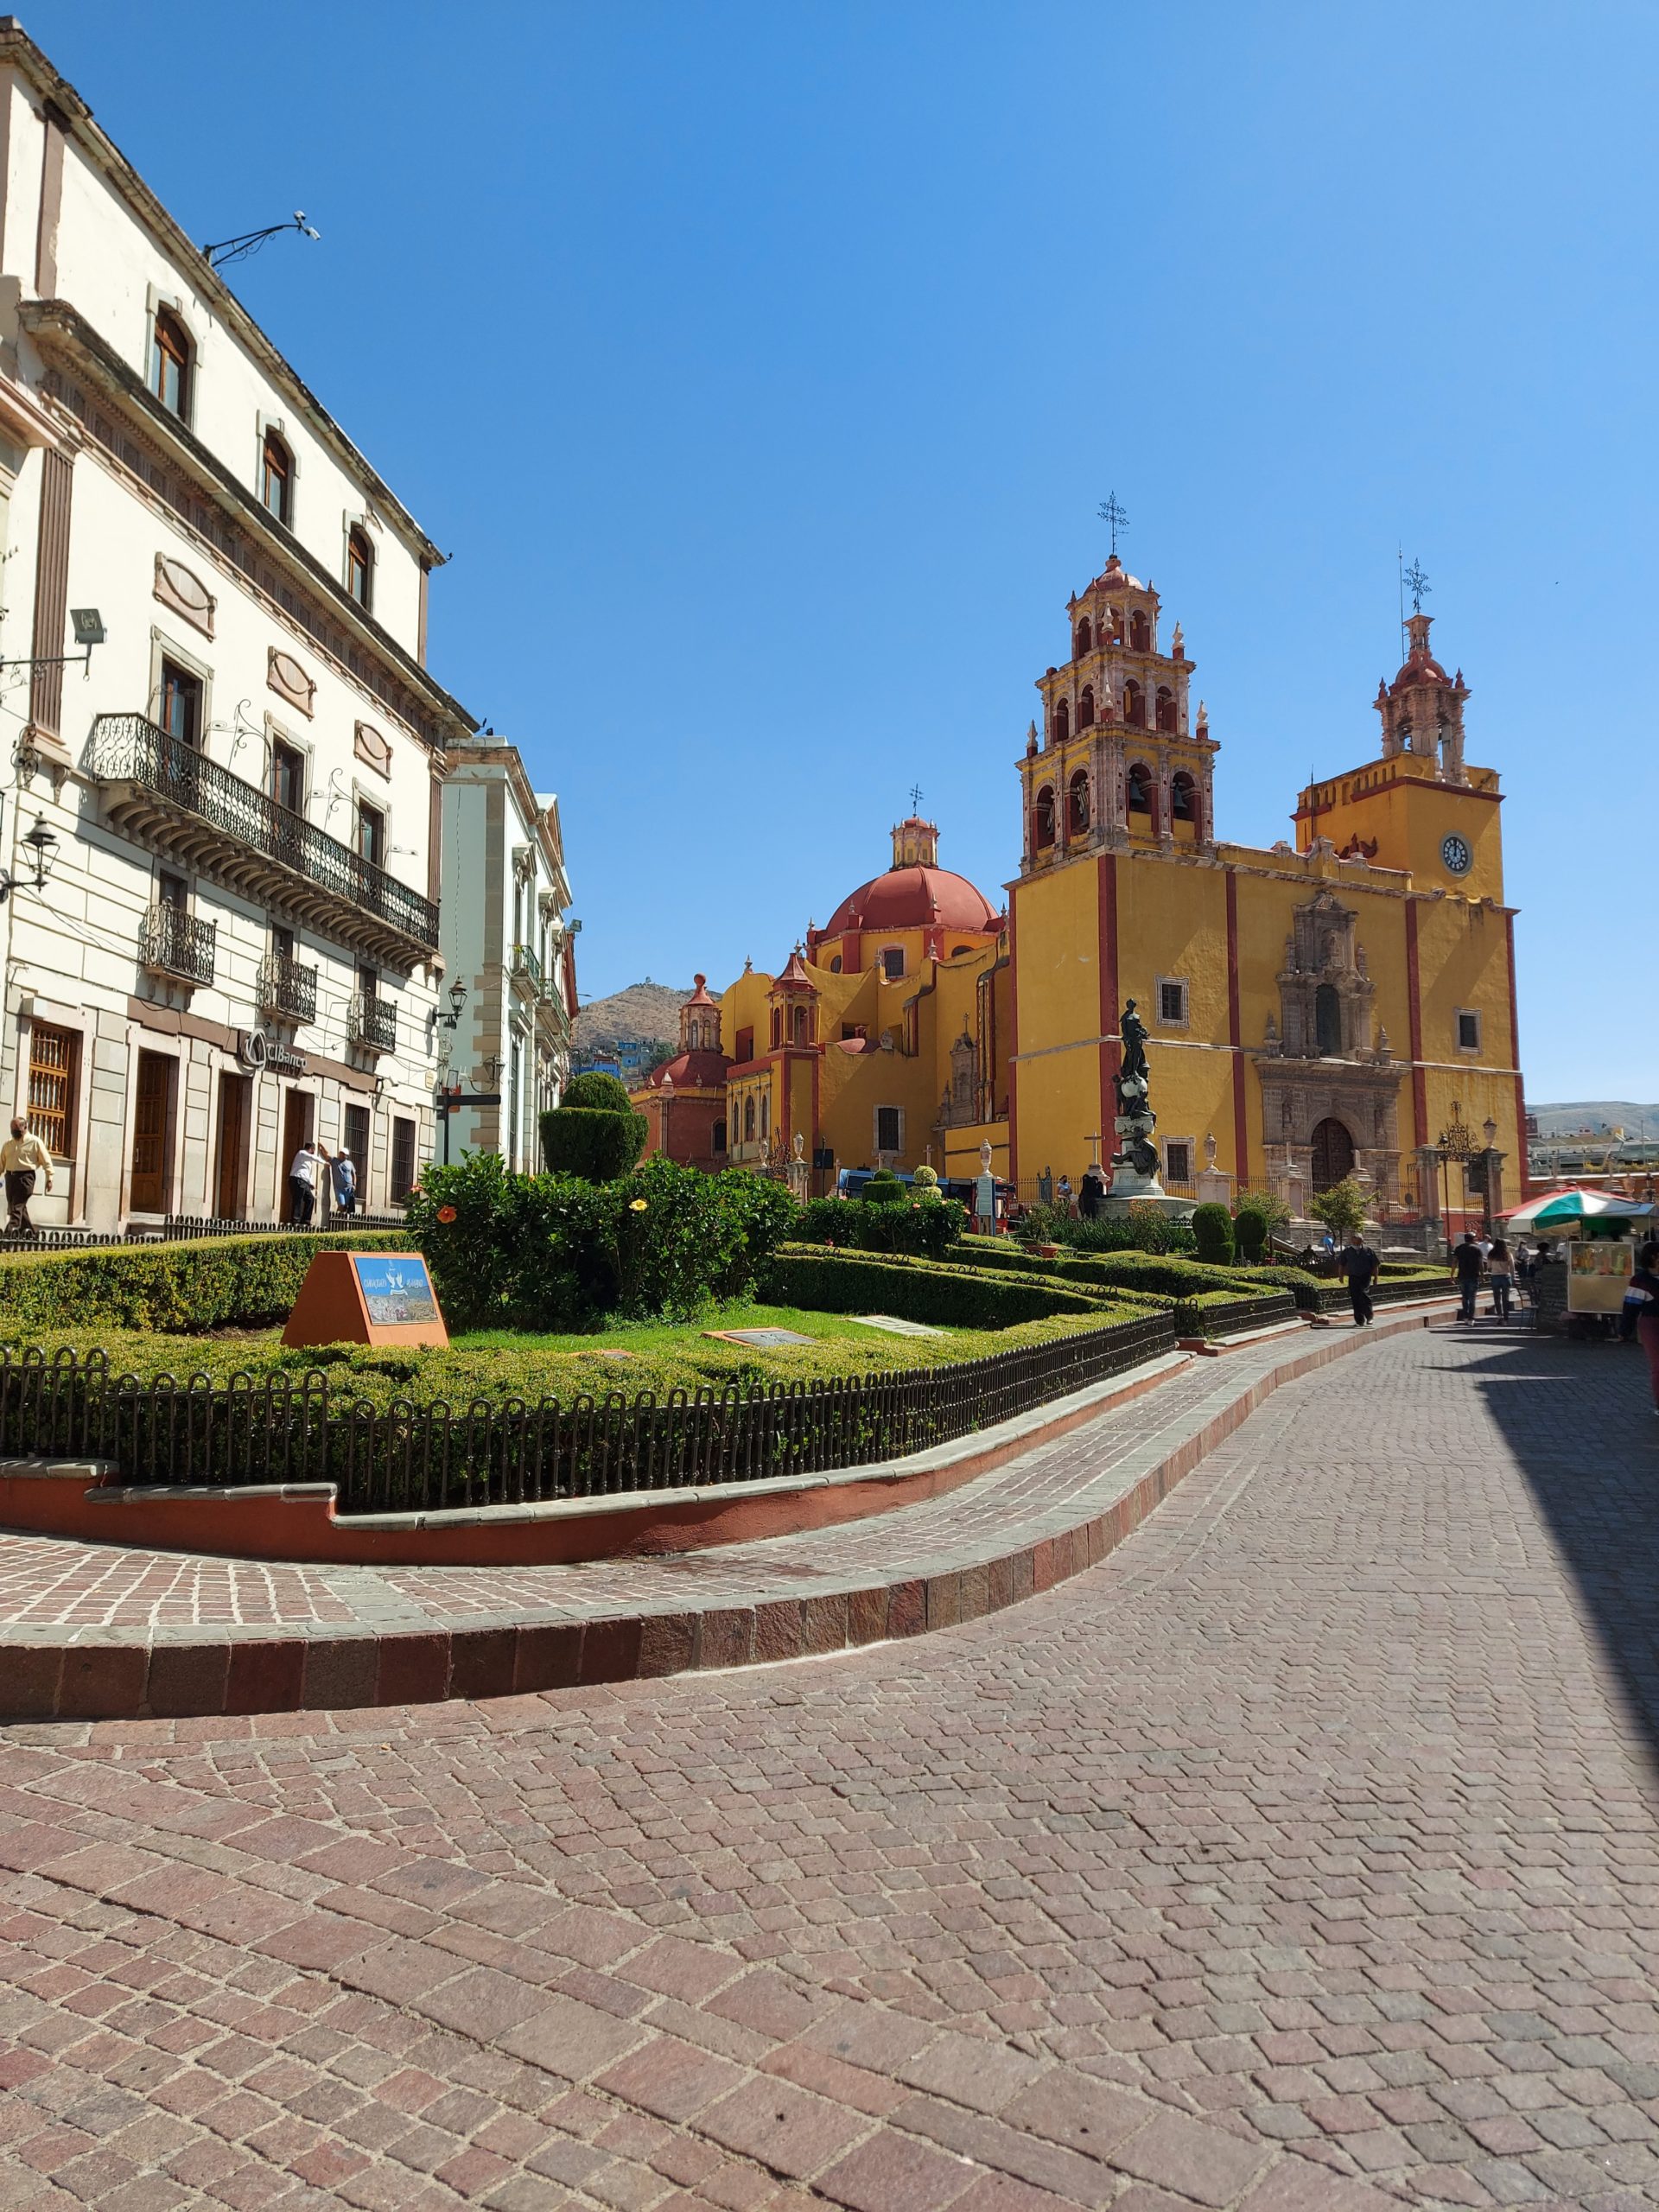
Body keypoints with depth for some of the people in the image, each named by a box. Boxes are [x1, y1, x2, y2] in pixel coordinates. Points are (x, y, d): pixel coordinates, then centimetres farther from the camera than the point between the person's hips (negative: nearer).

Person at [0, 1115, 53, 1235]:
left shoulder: (35, 1142, -1)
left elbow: (46, 1161, -1)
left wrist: (49, 1179, -6)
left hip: (26, 1176, -6)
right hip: (10, 1176, 6)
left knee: (18, 1204, -15)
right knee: (12, 1205, 6)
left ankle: (13, 1227, -24)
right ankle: (28, 1229, 13)